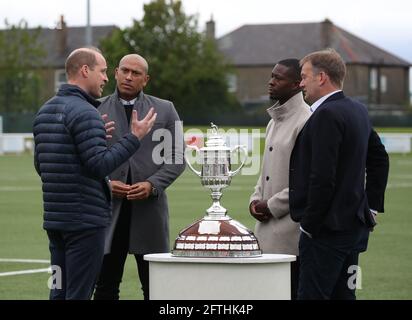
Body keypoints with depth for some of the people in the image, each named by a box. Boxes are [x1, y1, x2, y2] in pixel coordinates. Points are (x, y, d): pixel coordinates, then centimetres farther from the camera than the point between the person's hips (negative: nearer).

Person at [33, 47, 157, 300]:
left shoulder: (44, 111, 14)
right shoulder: (84, 113, -14)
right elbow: (99, 166, -21)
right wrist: (135, 138, -14)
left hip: (54, 218, 9)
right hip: (85, 220, -9)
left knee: (59, 292, 12)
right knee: (79, 294, -6)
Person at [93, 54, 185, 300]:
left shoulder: (165, 110, 8)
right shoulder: (97, 111, 7)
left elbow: (177, 159, 4)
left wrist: (152, 185, -10)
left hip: (149, 207, 0)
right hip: (108, 207, 0)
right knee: (106, 287, 3)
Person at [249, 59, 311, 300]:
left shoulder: (306, 122, -12)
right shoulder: (275, 121, 18)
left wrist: (273, 206, -13)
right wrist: (256, 199, 8)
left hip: (291, 232, -9)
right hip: (269, 231, 9)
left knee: (291, 292, -7)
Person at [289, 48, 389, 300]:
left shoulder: (326, 115, -17)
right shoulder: (358, 111, 13)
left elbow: (322, 177, -22)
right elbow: (379, 158, 23)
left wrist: (309, 224, -15)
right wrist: (371, 204, 22)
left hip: (328, 229, -10)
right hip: (355, 224, 10)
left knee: (312, 294, -8)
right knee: (343, 294, 13)